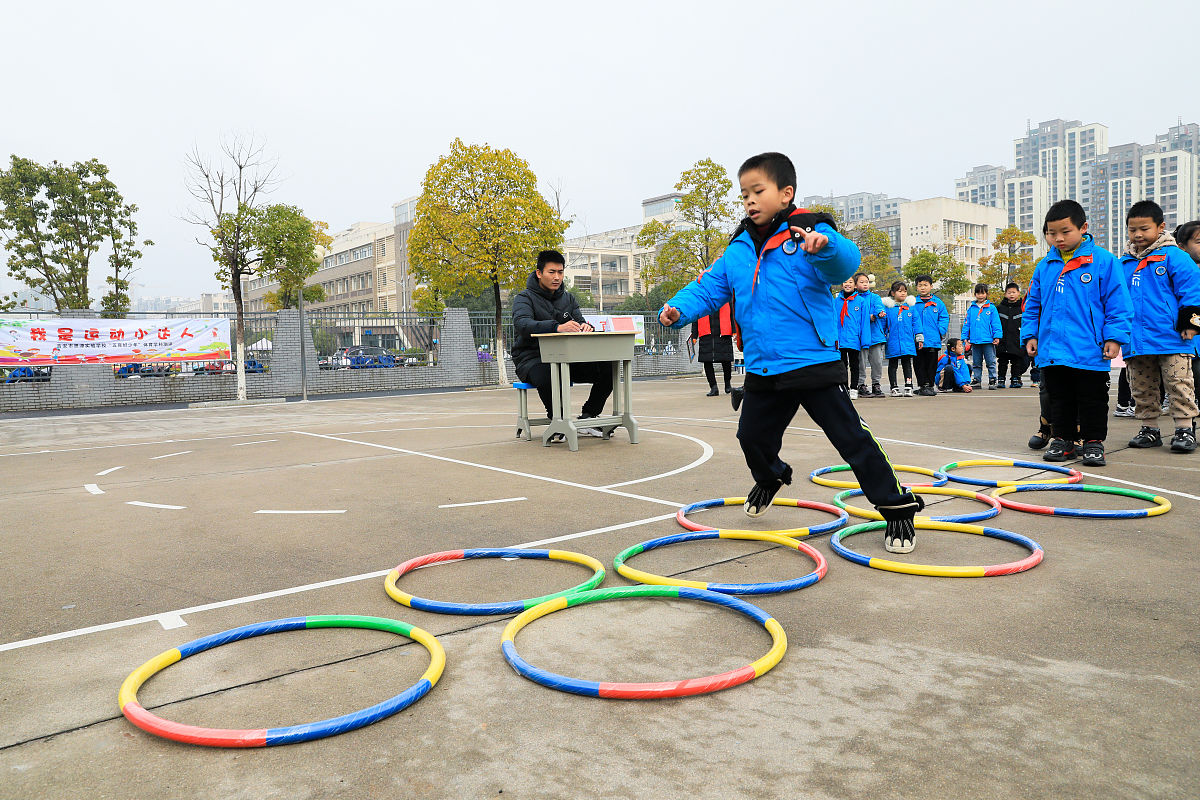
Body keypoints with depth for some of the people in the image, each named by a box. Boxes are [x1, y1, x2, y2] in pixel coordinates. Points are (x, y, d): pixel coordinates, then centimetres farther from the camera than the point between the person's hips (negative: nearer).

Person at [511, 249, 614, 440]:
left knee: (607, 368, -14)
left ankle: (587, 418, 0)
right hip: (532, 359, -5)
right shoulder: (524, 298, -5)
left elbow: (579, 323, 4)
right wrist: (557, 327, -42)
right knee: (549, 375, -41)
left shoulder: (569, 298, 15)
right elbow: (522, 324, -25)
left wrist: (586, 327, -24)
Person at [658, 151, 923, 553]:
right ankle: (770, 478, 52)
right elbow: (710, 287, 10)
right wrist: (680, 307, -9)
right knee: (752, 436, 19)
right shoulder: (739, 249, 9)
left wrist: (826, 245, -47)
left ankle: (897, 508, 11)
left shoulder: (810, 233, -8)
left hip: (814, 364, -6)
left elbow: (845, 264, -25)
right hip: (762, 369, 6)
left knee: (851, 437, -3)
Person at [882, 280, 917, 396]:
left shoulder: (911, 306, 6)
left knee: (907, 364, 7)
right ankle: (894, 388, 15)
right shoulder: (887, 307, 0)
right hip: (893, 342, -1)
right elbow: (882, 323, 4)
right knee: (893, 365, 7)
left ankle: (908, 387, 10)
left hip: (908, 342, 1)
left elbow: (915, 323, 9)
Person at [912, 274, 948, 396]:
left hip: (933, 340, 1)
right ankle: (923, 386, 8)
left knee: (932, 364, 7)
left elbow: (944, 318, 9)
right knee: (920, 364, 1)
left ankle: (930, 385, 17)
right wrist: (917, 335, -10)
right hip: (917, 341, -1)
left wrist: (941, 331, -5)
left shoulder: (938, 302, 7)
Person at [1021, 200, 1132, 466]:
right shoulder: (1044, 266, 8)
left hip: (1090, 352, -4)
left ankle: (1093, 442, 18)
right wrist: (1030, 335, 10)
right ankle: (1062, 440, 23)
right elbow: (1033, 304, 16)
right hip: (1051, 352, 4)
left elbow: (1117, 302, -4)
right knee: (1059, 399, 12)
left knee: (1092, 400, 6)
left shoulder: (1103, 261, -4)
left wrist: (1114, 337, -10)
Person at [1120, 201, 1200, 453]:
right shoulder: (1123, 263, 11)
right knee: (1142, 389, 10)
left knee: (1179, 384, -1)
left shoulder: (1174, 257, -3)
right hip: (1136, 341, 5)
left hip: (1171, 339, -5)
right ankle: (1149, 429, 20)